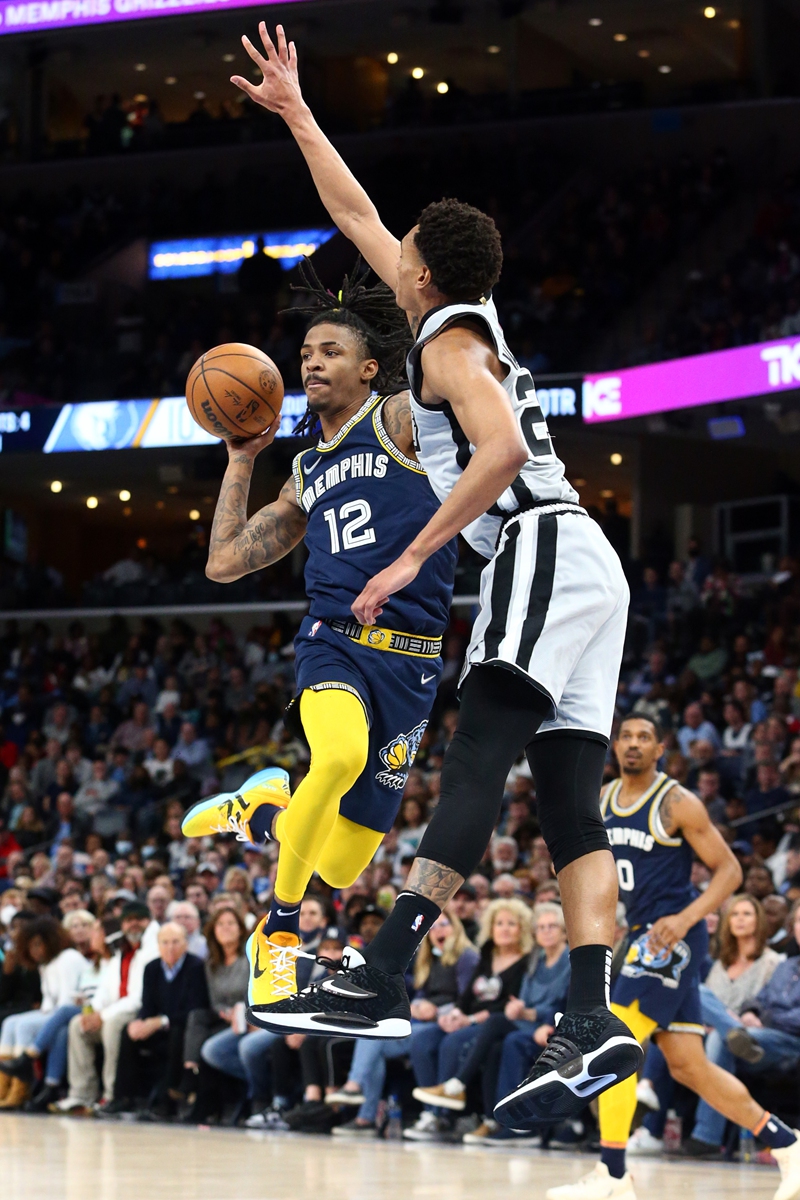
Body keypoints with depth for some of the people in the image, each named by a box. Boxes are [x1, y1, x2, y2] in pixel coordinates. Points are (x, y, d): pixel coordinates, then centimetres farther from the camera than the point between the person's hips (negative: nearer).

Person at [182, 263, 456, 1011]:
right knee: (339, 756, -36)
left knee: (339, 869, 3)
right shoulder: (307, 473, 19)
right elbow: (224, 563, 23)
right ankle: (280, 935, -19)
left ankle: (263, 808, 38)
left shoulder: (402, 418, 4)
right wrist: (241, 460, 19)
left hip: (408, 661, -2)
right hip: (332, 641, 2)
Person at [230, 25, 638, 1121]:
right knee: (570, 803, -2)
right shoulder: (470, 312, 23)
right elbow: (357, 218, 34)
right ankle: (593, 1022, -13)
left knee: (477, 756, -22)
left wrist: (413, 558, -19)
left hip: (543, 554, -10)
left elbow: (501, 451, -21)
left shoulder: (450, 342, -3)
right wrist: (294, 113, 39)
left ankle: (381, 978, -34)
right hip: (581, 567, 10)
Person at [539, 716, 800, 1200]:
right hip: (643, 938, 8)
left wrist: (686, 918, -23)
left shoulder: (677, 804, -10)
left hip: (673, 938, -8)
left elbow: (729, 870, -10)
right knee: (688, 1066, 8)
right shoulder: (601, 802, 11)